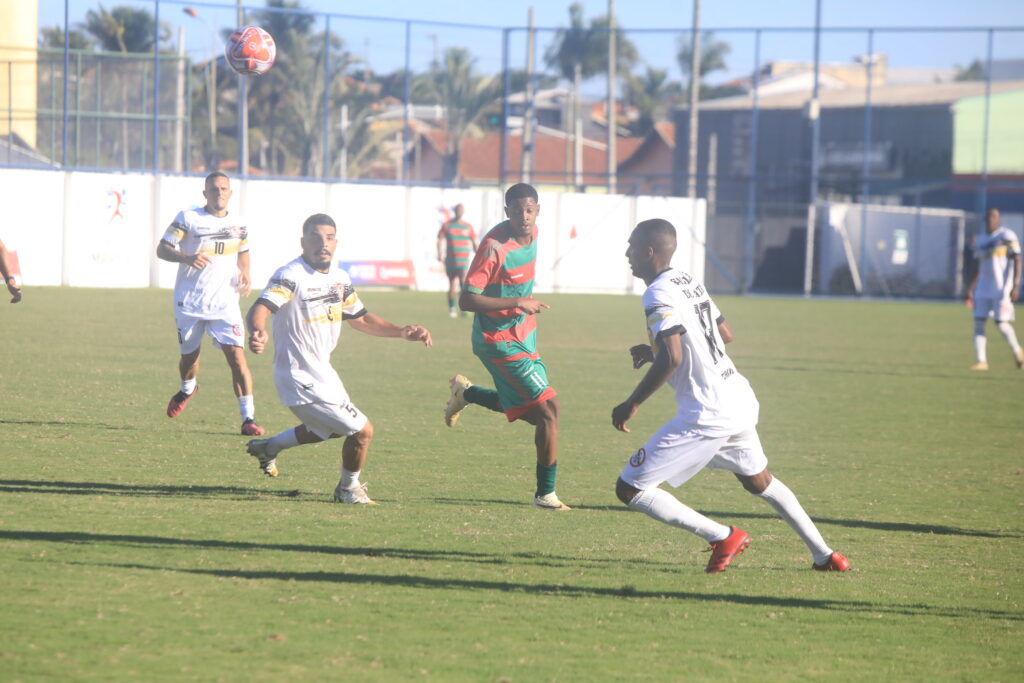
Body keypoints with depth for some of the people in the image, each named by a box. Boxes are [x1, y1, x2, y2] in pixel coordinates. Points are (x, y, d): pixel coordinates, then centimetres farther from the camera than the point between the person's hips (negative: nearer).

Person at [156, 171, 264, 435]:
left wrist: (245, 273, 3)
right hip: (189, 302, -1)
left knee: (236, 356, -14)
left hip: (224, 303, 1)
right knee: (189, 356, 13)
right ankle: (187, 389, 50)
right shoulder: (188, 218, -4)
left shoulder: (238, 224, 7)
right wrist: (186, 258, -26)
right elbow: (162, 249, -6)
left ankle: (248, 418, -11)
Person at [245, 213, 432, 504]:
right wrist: (257, 331, -58)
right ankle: (348, 489, 21)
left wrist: (402, 332, 4)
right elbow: (260, 307, -36)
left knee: (334, 428, 32)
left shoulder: (339, 278, 5)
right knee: (362, 431, -4)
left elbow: (361, 318, 17)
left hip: (322, 371, 10)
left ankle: (269, 446, 43)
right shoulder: (291, 276, -21)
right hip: (302, 380, -10)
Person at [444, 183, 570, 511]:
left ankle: (466, 393, 37)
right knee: (548, 408, -12)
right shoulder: (494, 246, -25)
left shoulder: (532, 234, 0)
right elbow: (466, 300, -27)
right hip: (500, 342, -9)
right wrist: (517, 303, -27)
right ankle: (545, 493, -3)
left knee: (533, 411, 19)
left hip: (523, 335, 9)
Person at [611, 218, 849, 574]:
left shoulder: (659, 295, -14)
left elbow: (671, 359, -25)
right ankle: (824, 555, 35)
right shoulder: (689, 281, 13)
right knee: (759, 481, 32)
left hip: (707, 414, -9)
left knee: (629, 488, -4)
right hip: (742, 400, 9)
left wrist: (631, 404, -15)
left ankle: (722, 537, -3)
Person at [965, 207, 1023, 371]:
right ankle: (981, 361, 0)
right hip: (983, 289, 6)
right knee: (978, 323, -3)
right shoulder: (980, 240, 14)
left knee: (1002, 324, -9)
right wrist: (970, 288, 19)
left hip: (1002, 288, -6)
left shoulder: (1007, 236, -6)